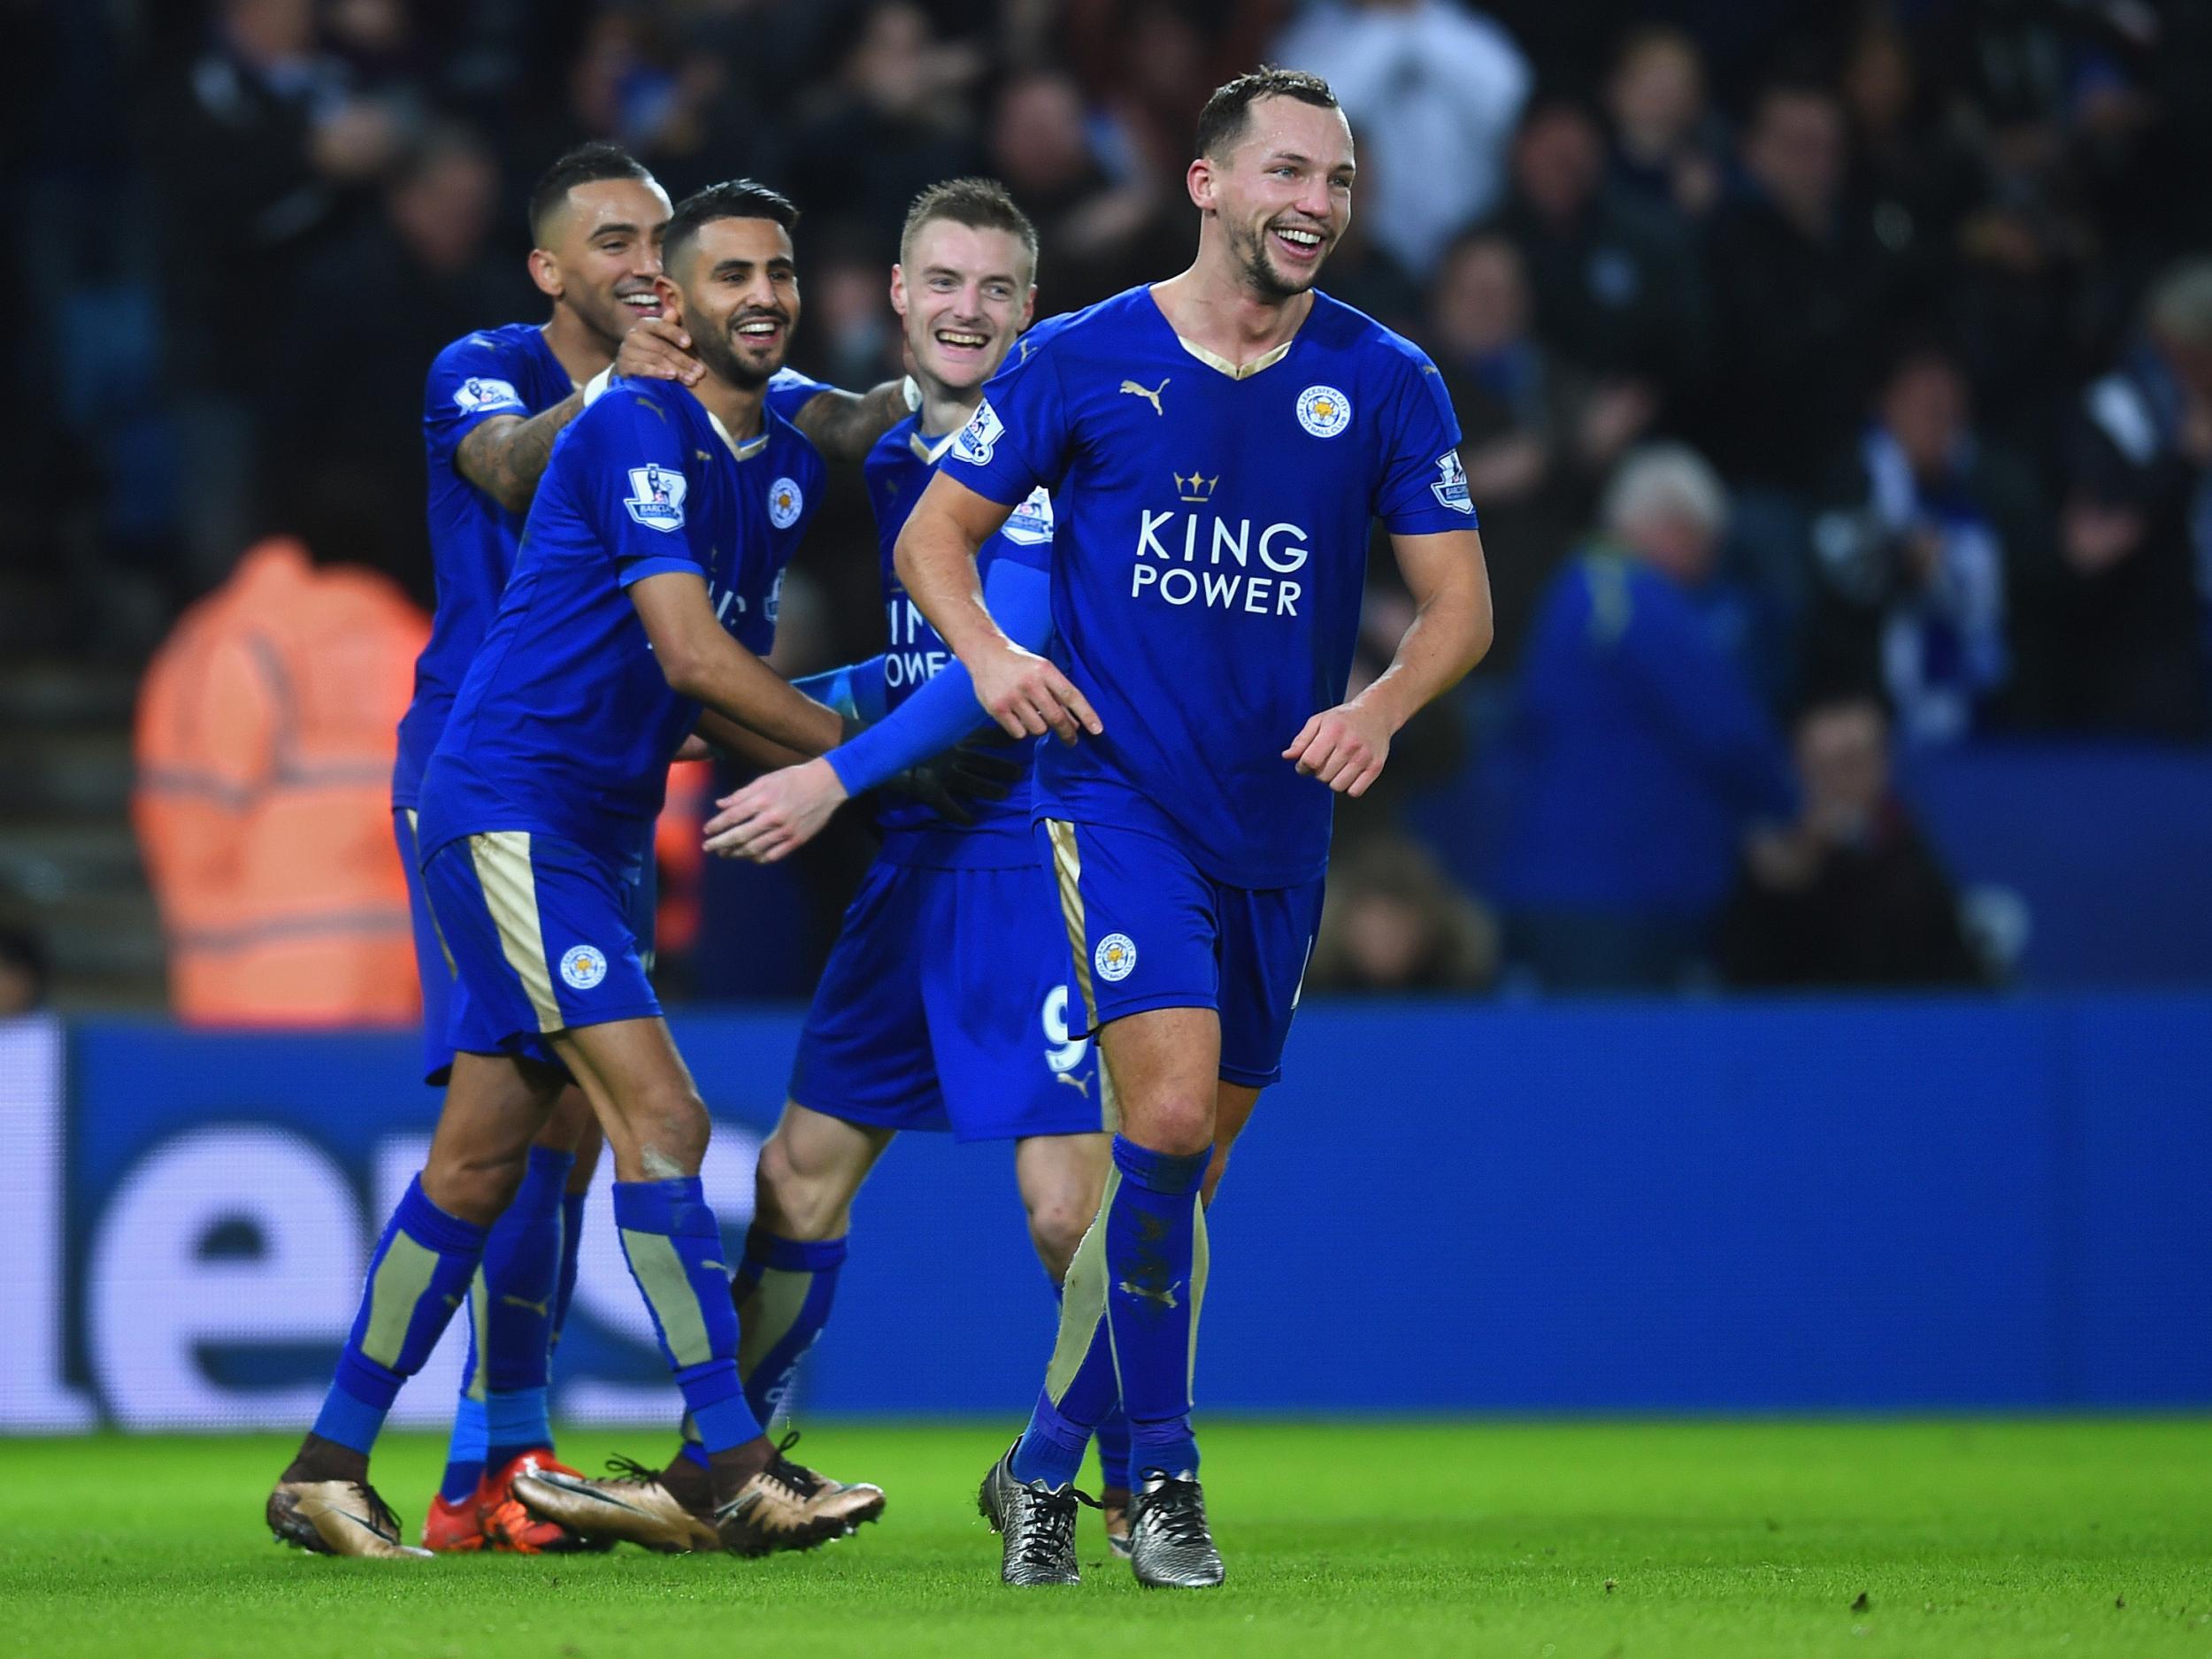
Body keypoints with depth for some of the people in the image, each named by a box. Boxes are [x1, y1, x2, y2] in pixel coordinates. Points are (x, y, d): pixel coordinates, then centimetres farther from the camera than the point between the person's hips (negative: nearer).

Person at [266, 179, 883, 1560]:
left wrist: (796, 766, 1)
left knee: (480, 1162, 9)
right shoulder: (634, 432, -14)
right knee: (660, 1112, -16)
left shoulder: (787, 468, 14)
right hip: (506, 809, -9)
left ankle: (329, 1472, 15)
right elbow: (694, 658, -20)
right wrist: (862, 748, -12)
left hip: (601, 836, 9)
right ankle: (739, 1471, -16)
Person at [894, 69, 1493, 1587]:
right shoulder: (1087, 361, -2)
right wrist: (987, 651, -15)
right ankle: (1160, 1470, -10)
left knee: (1184, 1167, 9)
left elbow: (1460, 602, 2)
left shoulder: (1385, 383, 2)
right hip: (1115, 791, -4)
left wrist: (1383, 706, -18)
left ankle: (1046, 1463, 25)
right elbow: (935, 531, 5)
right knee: (1170, 1111, -21)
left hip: (1277, 822, 4)